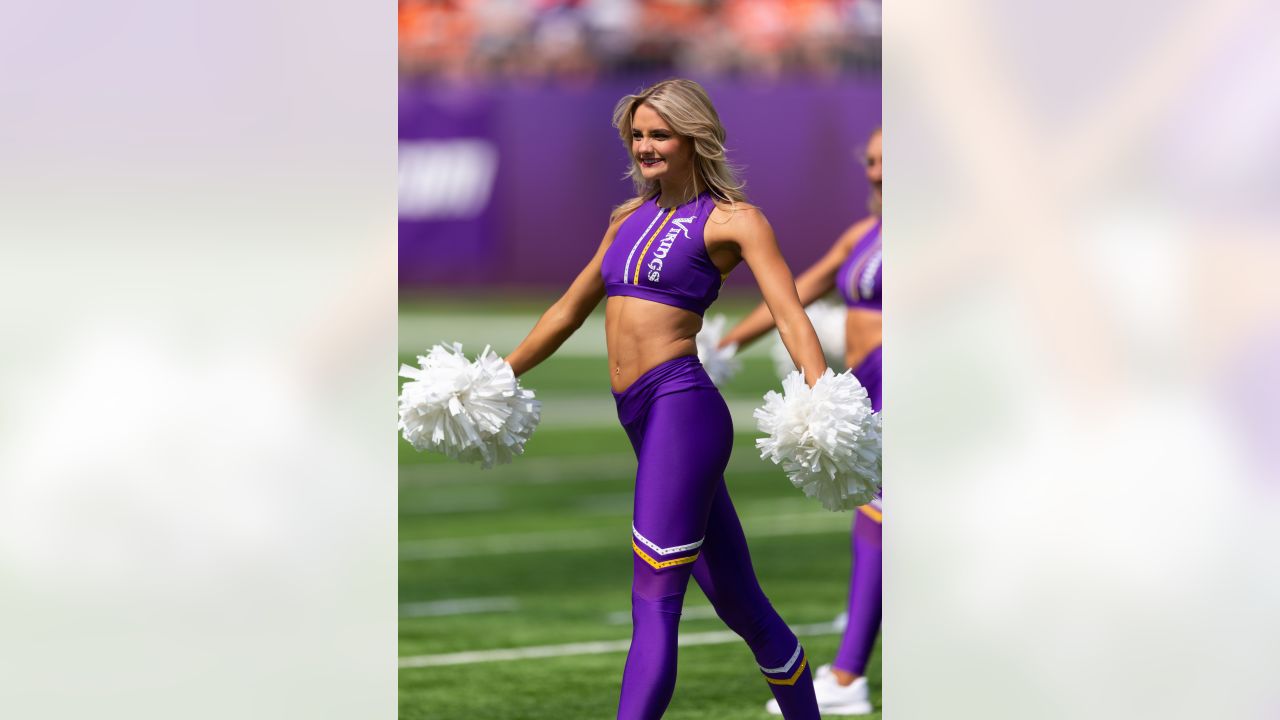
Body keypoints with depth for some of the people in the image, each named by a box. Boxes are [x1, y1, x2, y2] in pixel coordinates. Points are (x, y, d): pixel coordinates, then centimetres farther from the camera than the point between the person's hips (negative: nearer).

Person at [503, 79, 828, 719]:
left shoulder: (731, 220, -1)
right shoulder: (630, 219, 19)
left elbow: (790, 316, -13)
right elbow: (568, 312, 28)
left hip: (682, 405, -7)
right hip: (640, 420, 7)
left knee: (653, 606, -14)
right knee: (742, 606, 13)